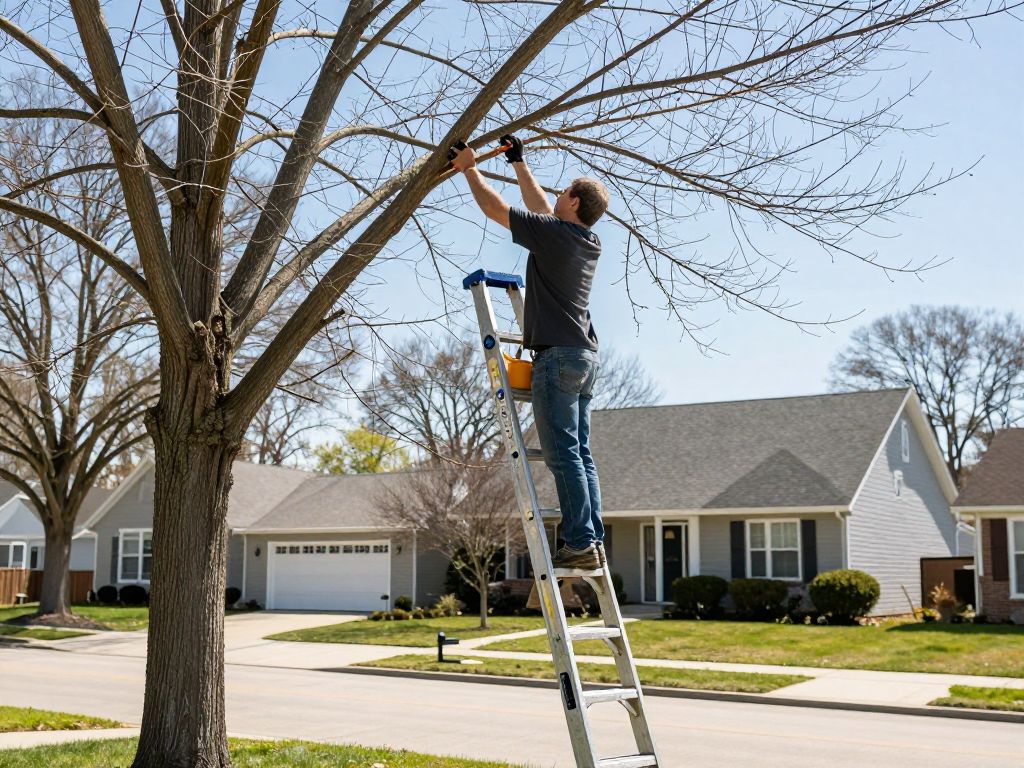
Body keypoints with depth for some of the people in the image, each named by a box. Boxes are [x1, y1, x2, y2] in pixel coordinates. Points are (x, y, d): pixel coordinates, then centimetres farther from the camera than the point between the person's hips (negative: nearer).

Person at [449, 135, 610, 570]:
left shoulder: (551, 233, -9)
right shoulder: (590, 242, 15)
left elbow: (494, 208, -1)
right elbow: (542, 209, 30)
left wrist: (469, 168, 14)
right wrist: (518, 164, 38)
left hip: (557, 355, -8)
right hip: (585, 357, 8)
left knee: (563, 454, -9)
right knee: (580, 452, 7)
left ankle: (580, 543, -12)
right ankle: (592, 541, 5)